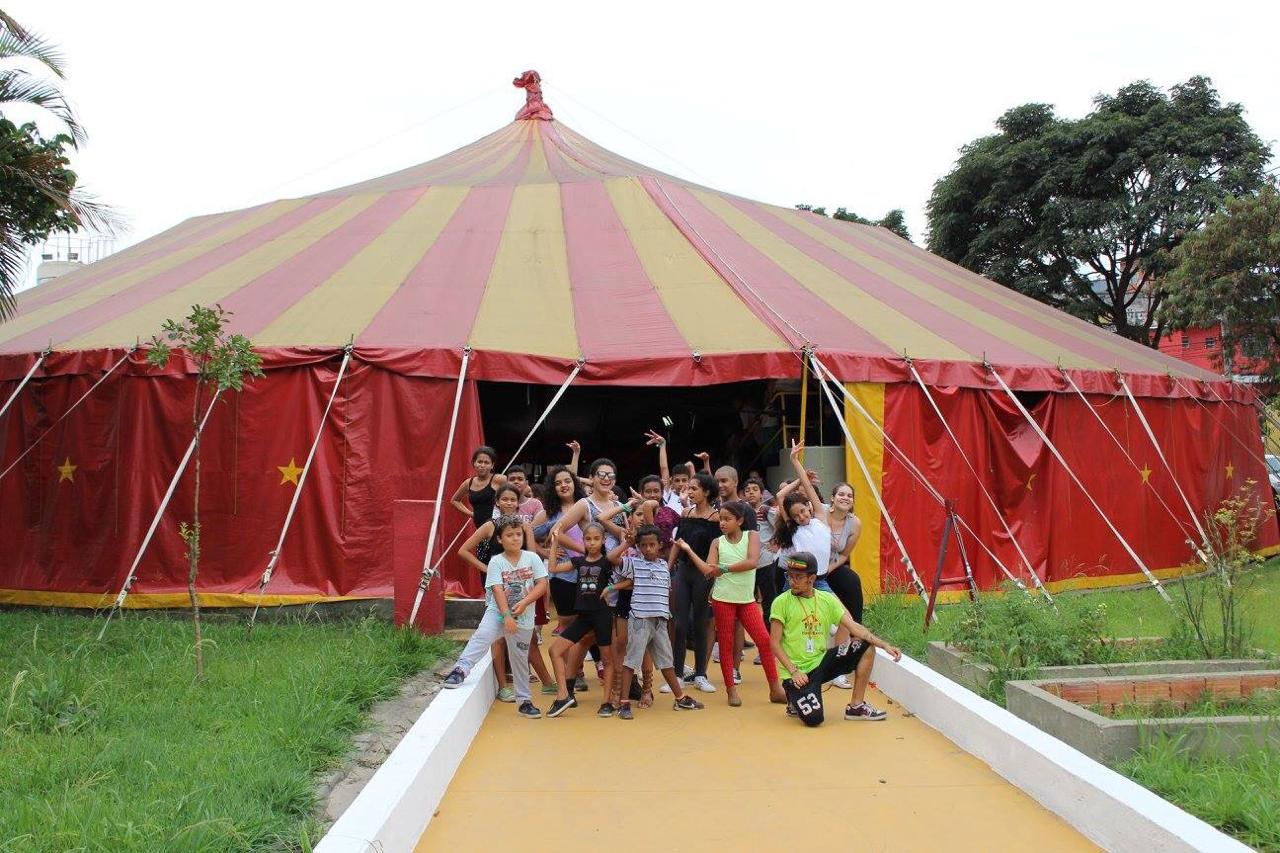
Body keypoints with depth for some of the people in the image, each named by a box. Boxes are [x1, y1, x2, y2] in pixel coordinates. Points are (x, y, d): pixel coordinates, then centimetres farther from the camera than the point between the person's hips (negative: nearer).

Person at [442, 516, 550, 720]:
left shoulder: (532, 558, 0)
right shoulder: (496, 562, -5)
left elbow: (542, 584, -5)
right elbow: (498, 590, -14)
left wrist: (524, 602, -18)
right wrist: (507, 616, -25)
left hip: (523, 619, 2)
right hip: (497, 612, -1)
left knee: (520, 660, 11)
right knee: (480, 638, -30)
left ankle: (524, 701, 22)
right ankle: (461, 670, -37)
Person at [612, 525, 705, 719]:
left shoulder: (664, 565, 12)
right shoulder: (632, 563, -2)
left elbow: (667, 590, 17)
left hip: (660, 620, 5)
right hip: (639, 619, -5)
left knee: (667, 661, 14)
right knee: (631, 660, -4)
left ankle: (680, 698, 23)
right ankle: (624, 703, 0)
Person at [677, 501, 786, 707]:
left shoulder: (751, 536, -2)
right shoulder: (717, 543, 1)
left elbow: (752, 561, -18)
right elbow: (708, 570, -8)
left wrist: (724, 569, -16)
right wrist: (688, 550, -11)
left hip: (747, 600, 0)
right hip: (723, 599, 1)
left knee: (764, 640, -4)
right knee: (725, 643, 5)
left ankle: (775, 689, 5)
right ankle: (731, 690, 15)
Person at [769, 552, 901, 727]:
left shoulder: (827, 599, 4)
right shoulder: (781, 602, -8)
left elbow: (853, 627, 0)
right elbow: (775, 643, -8)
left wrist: (884, 645, -12)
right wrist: (794, 671, -17)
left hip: (821, 662, 5)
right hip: (797, 670, -5)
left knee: (867, 646, -9)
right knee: (813, 718, -25)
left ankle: (857, 706, 1)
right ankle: (796, 701, 12)